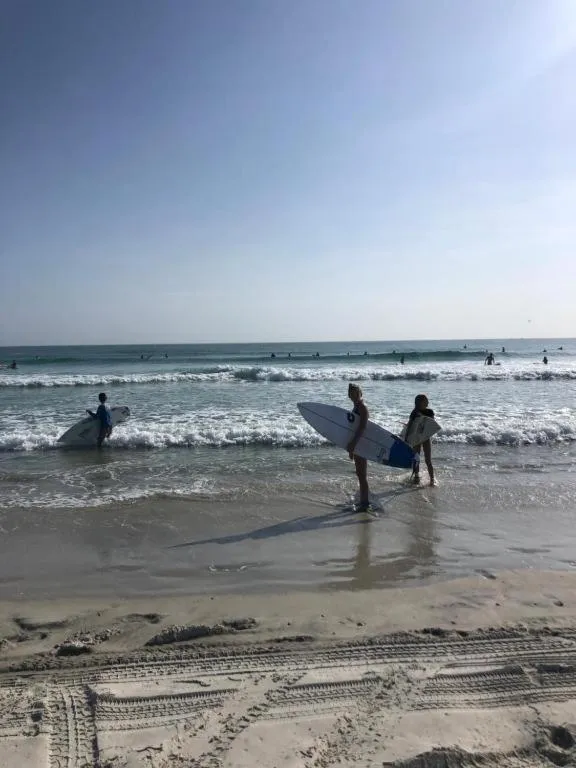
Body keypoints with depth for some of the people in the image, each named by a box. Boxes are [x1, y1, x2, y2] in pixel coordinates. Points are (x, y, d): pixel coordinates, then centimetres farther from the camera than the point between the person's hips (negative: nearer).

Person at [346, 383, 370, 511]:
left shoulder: (362, 408, -14)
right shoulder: (356, 407, 14)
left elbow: (362, 427, -25)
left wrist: (353, 443, -32)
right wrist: (351, 447, 19)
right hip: (357, 444, 10)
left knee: (361, 474, -5)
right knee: (360, 474, 17)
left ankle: (364, 502, 1)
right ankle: (364, 500, 27)